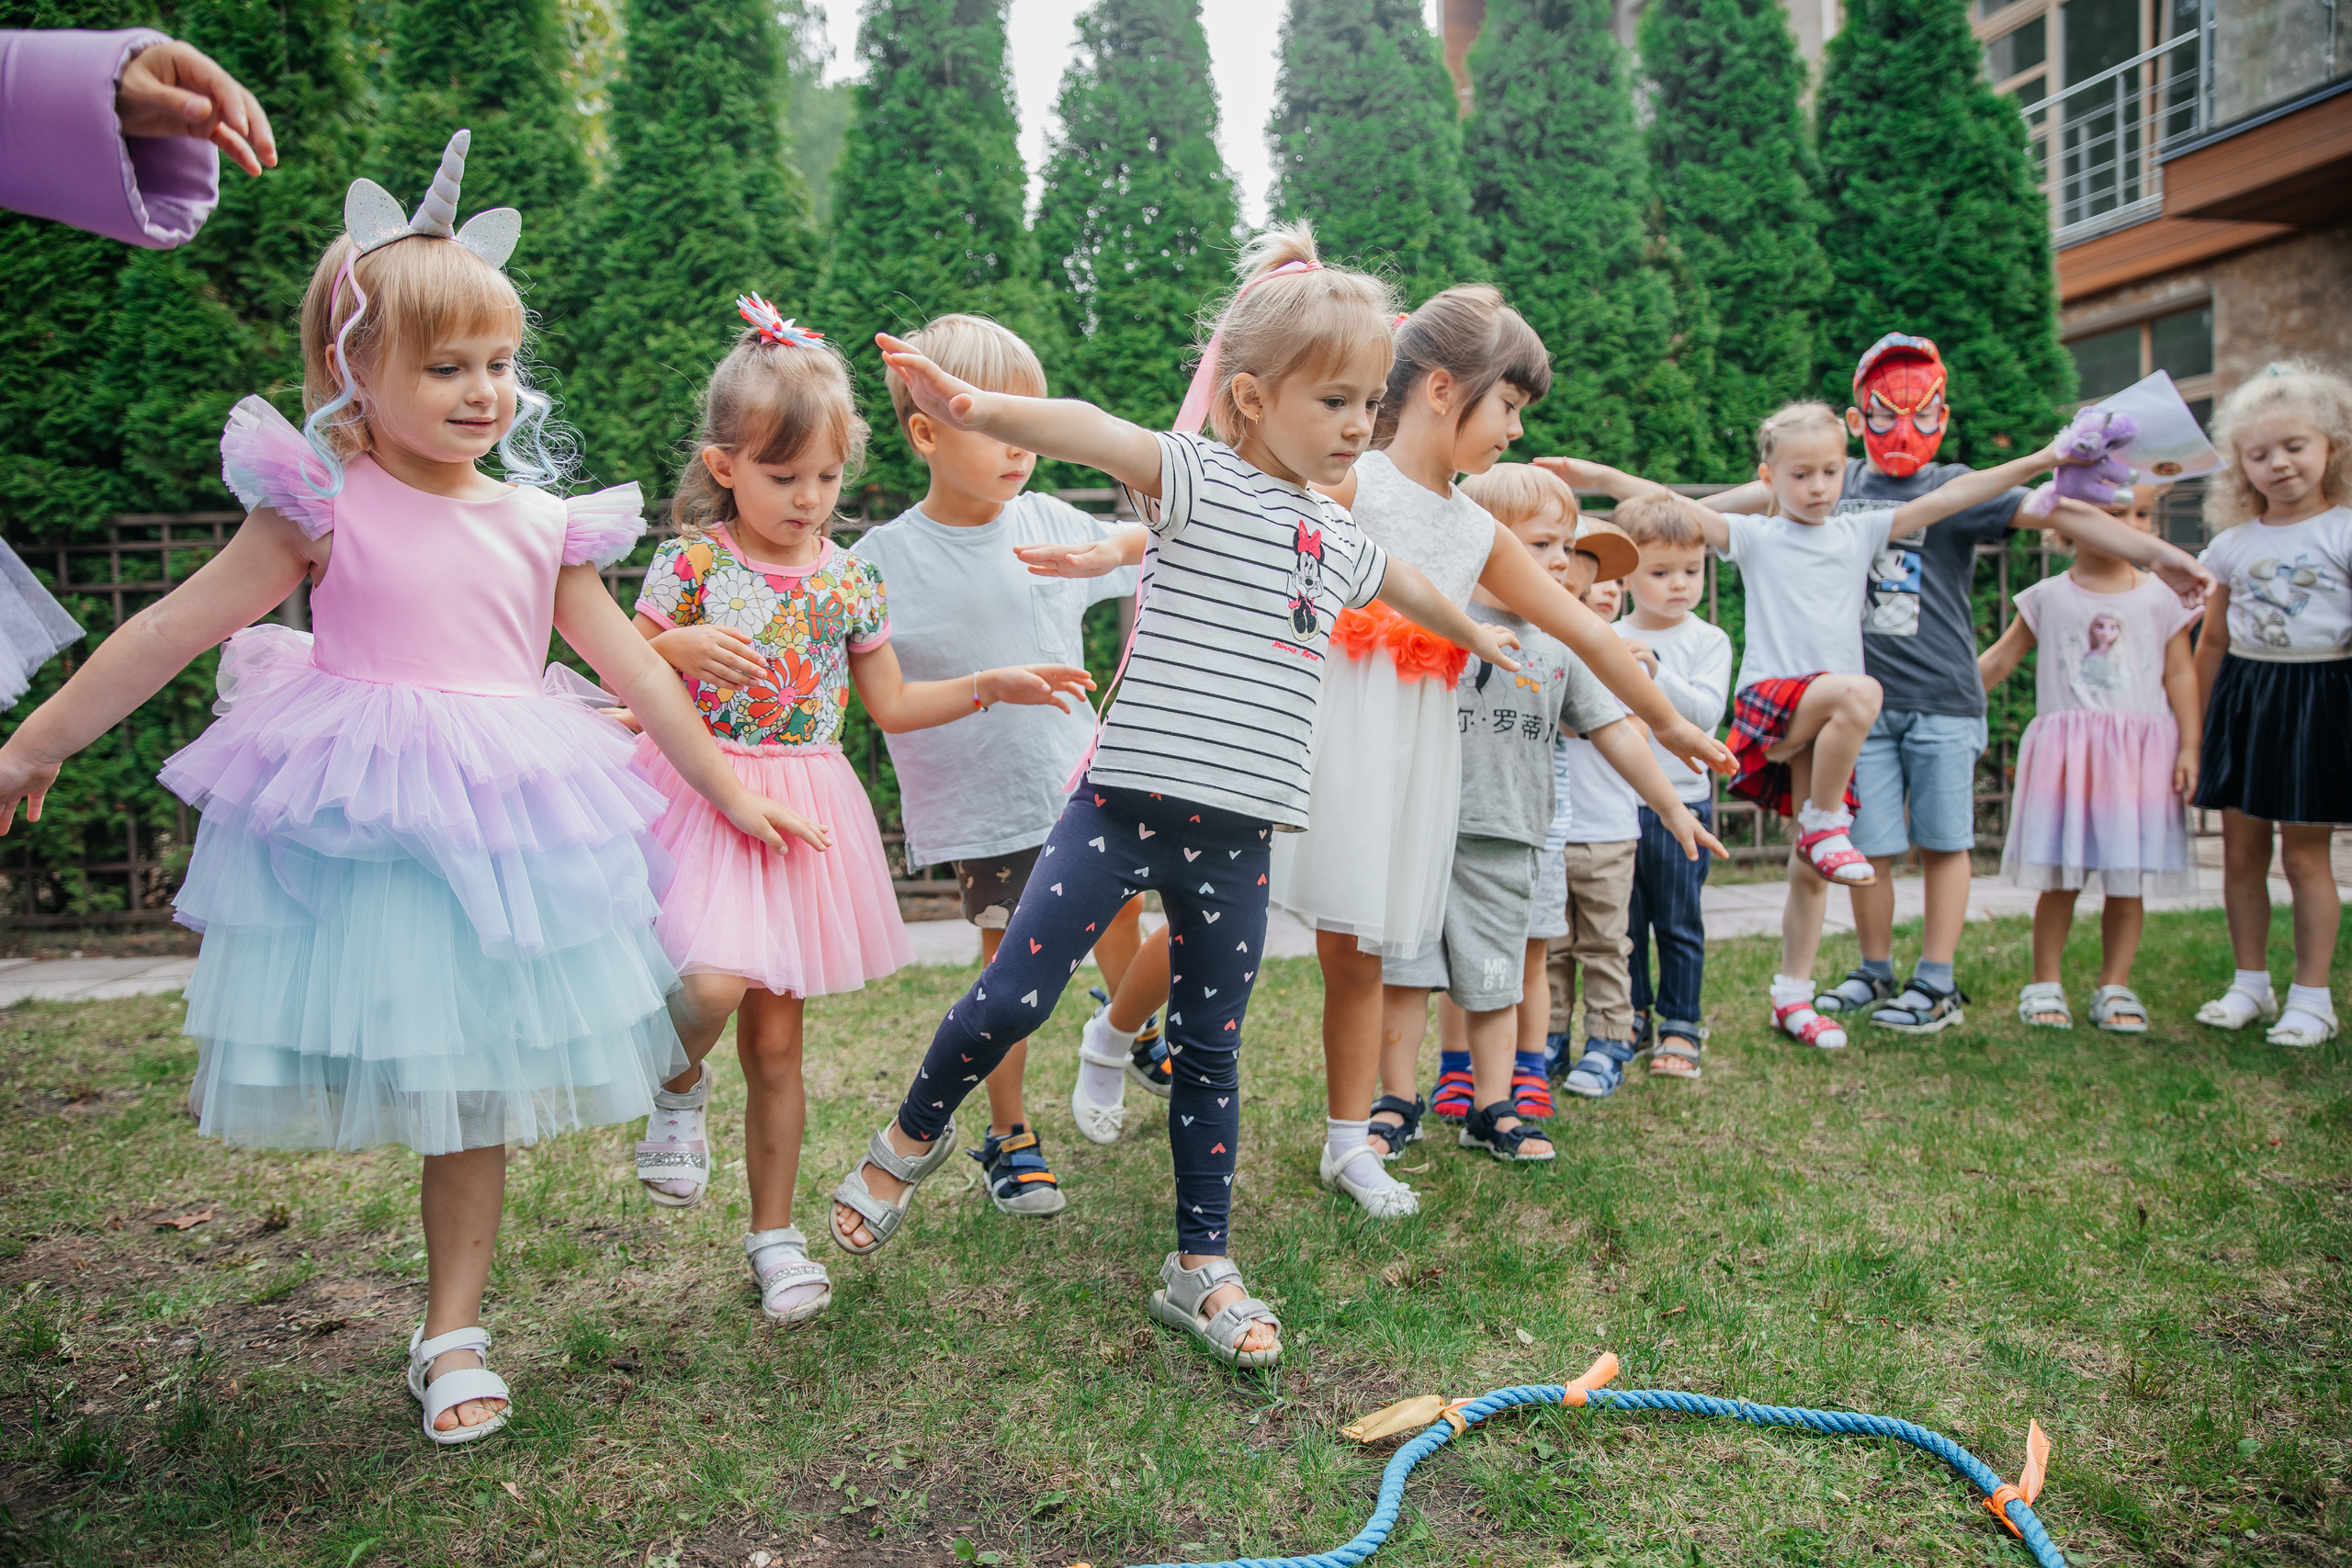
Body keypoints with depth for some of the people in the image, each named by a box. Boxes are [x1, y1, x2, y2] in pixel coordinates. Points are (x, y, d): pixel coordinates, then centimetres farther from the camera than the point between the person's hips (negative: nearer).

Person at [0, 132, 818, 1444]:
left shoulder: (540, 523, 5)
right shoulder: (323, 505, -5)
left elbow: (634, 664, 11)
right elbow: (170, 633, 1)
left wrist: (728, 788, 15)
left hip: (502, 826, 3)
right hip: (359, 831, -3)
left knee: (479, 1087, 9)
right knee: (369, 1061, -1)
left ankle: (452, 1336, 22)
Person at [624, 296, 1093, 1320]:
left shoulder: (846, 577, 5)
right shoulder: (692, 561, -3)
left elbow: (892, 706, 12)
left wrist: (992, 685, 5)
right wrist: (680, 647, -18)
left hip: (805, 811, 3)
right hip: (705, 798, -2)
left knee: (776, 1038, 7)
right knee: (713, 983, -26)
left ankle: (774, 1236, 23)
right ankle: (680, 1090, 13)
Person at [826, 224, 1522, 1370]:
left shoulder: (1339, 539, 16)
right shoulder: (1202, 482, -5)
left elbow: (1404, 585, 38)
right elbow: (1100, 436, -25)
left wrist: (1477, 635, 54)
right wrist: (979, 411, -43)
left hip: (1236, 835, 5)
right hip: (1127, 800, -5)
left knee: (1211, 1055, 11)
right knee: (1011, 999, -4)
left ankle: (1202, 1268, 25)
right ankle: (913, 1136, 26)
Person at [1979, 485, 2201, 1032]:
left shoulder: (2162, 597, 6)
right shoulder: (2048, 597, 4)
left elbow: (2180, 674, 6)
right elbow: (2000, 659, 11)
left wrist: (2189, 747, 1)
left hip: (2140, 752, 1)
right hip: (2066, 752, -1)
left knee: (2128, 880, 4)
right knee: (2059, 878, 2)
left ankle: (2115, 985, 16)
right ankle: (2045, 982, 13)